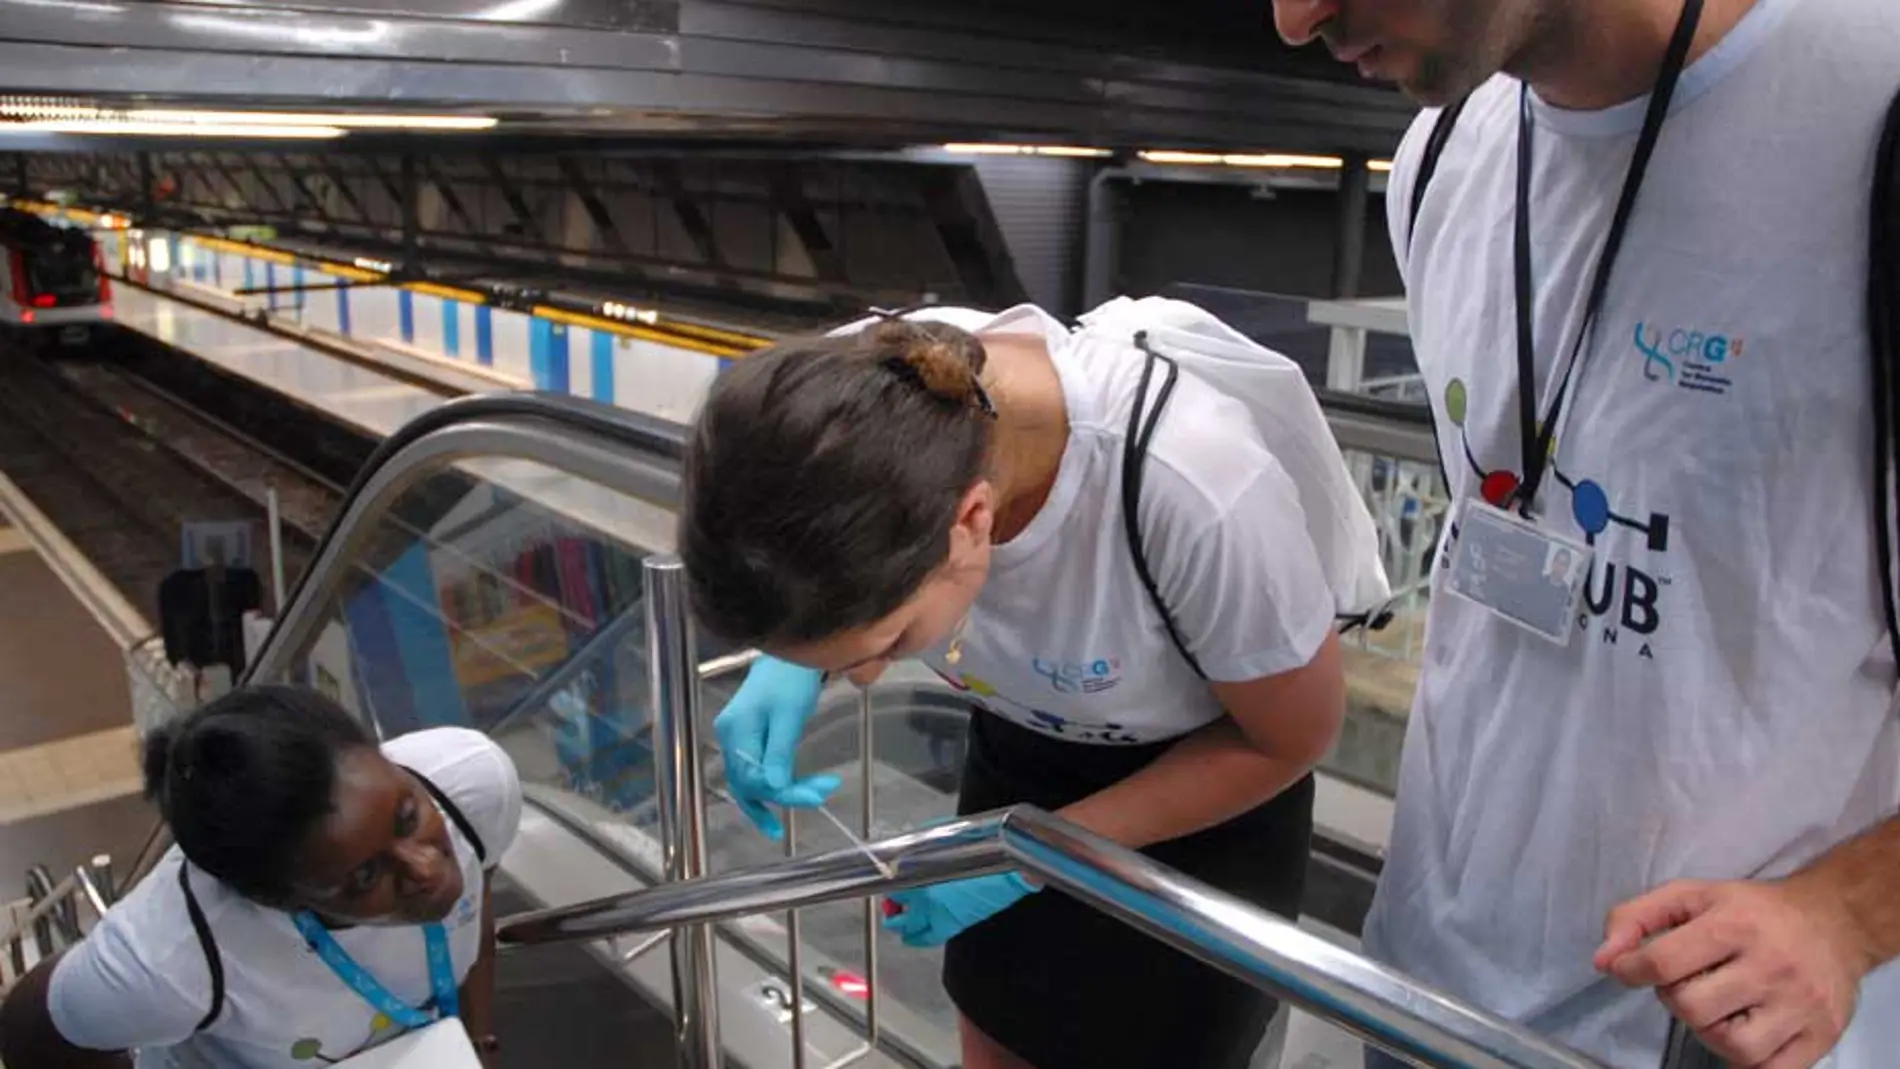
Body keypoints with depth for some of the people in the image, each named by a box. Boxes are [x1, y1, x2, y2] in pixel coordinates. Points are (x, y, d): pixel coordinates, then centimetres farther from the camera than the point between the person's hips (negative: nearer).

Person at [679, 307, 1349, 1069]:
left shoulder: (1193, 491, -41)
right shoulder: (858, 398, -28)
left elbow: (1293, 738, -19)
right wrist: (786, 662, -22)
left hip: (1206, 786, -3)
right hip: (1015, 754, 4)